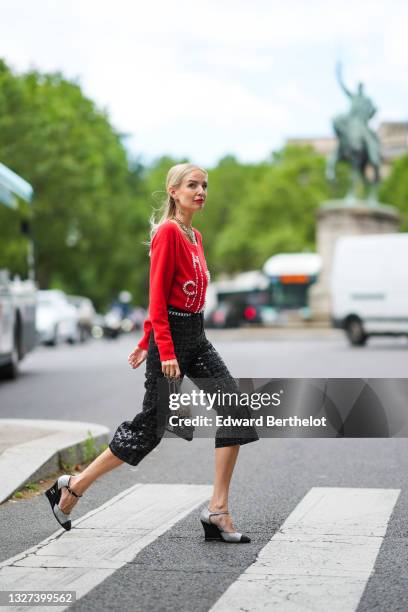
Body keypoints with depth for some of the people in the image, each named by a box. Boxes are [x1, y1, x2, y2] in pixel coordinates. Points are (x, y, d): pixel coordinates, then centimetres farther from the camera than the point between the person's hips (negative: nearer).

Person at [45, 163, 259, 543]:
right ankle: (72, 488, 15)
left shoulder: (194, 236, 15)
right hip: (170, 338, -9)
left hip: (196, 337, 9)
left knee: (237, 409, -4)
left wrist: (147, 341, 22)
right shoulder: (168, 231, -13)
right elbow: (158, 296, -18)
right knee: (150, 427, -2)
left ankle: (217, 511, -2)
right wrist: (165, 350, -22)